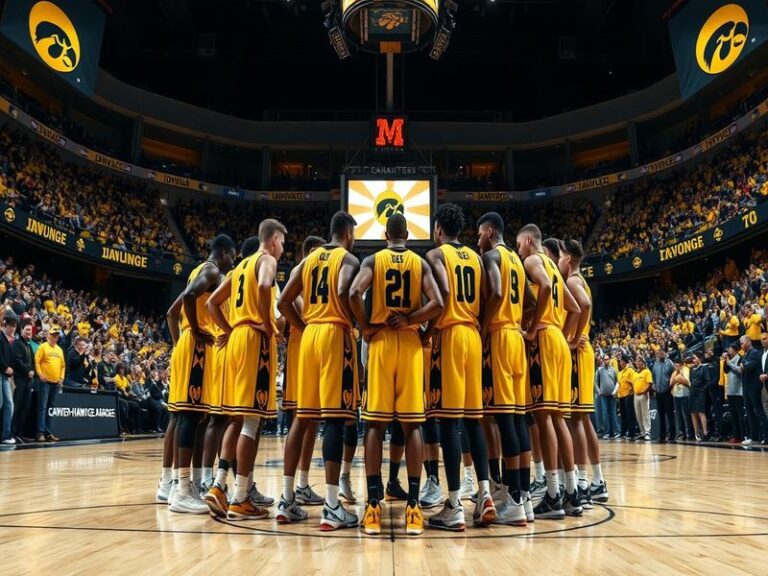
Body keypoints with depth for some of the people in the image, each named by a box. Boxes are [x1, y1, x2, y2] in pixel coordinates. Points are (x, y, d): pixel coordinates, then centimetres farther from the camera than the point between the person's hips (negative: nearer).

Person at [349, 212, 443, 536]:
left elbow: (354, 294, -14)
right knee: (412, 424, 3)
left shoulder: (373, 260, 5)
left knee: (375, 423, 2)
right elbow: (437, 304, -8)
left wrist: (365, 326, -1)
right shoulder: (421, 263, 8)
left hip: (380, 342, -1)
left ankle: (373, 507, 0)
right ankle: (413, 507, 2)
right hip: (411, 344, 1)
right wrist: (409, 320, 0)